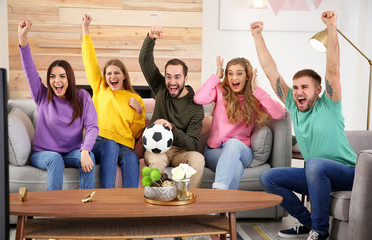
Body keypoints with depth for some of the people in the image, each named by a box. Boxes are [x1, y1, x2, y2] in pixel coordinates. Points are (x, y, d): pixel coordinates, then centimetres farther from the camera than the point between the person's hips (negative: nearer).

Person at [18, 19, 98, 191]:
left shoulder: (82, 97, -1)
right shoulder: (43, 96, 0)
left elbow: (92, 127, -11)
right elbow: (29, 70, -12)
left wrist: (85, 151, -29)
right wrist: (23, 39, -25)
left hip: (72, 153, 1)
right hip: (42, 153, 0)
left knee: (89, 156, -30)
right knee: (55, 159, -33)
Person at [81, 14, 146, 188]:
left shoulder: (135, 99, 18)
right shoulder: (100, 89, 19)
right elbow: (90, 62, 13)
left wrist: (139, 111, 2)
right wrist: (85, 31, 9)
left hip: (124, 146, 1)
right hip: (98, 143, -1)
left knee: (131, 158, -34)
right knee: (111, 145, -36)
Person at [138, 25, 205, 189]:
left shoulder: (195, 106, -7)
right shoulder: (161, 89, 4)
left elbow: (192, 145, -13)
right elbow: (145, 61, -5)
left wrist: (172, 129, -30)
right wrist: (150, 38, -24)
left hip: (181, 151, 0)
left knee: (198, 159, -32)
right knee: (157, 159, -35)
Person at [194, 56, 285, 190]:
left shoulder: (255, 98, 7)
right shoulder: (221, 91, 7)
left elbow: (279, 114, -11)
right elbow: (199, 99, -16)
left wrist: (257, 91, -12)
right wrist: (217, 76, -4)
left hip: (241, 150, 1)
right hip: (215, 150, 0)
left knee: (233, 143, -37)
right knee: (236, 167, -35)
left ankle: (218, 189, -46)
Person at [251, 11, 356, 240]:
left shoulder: (328, 106, -8)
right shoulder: (294, 106, 4)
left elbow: (333, 69, -24)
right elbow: (270, 71, 4)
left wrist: (332, 28, -32)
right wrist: (258, 36, 2)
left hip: (346, 172, -6)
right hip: (316, 175, 6)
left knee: (315, 164, -37)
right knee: (268, 177, -4)